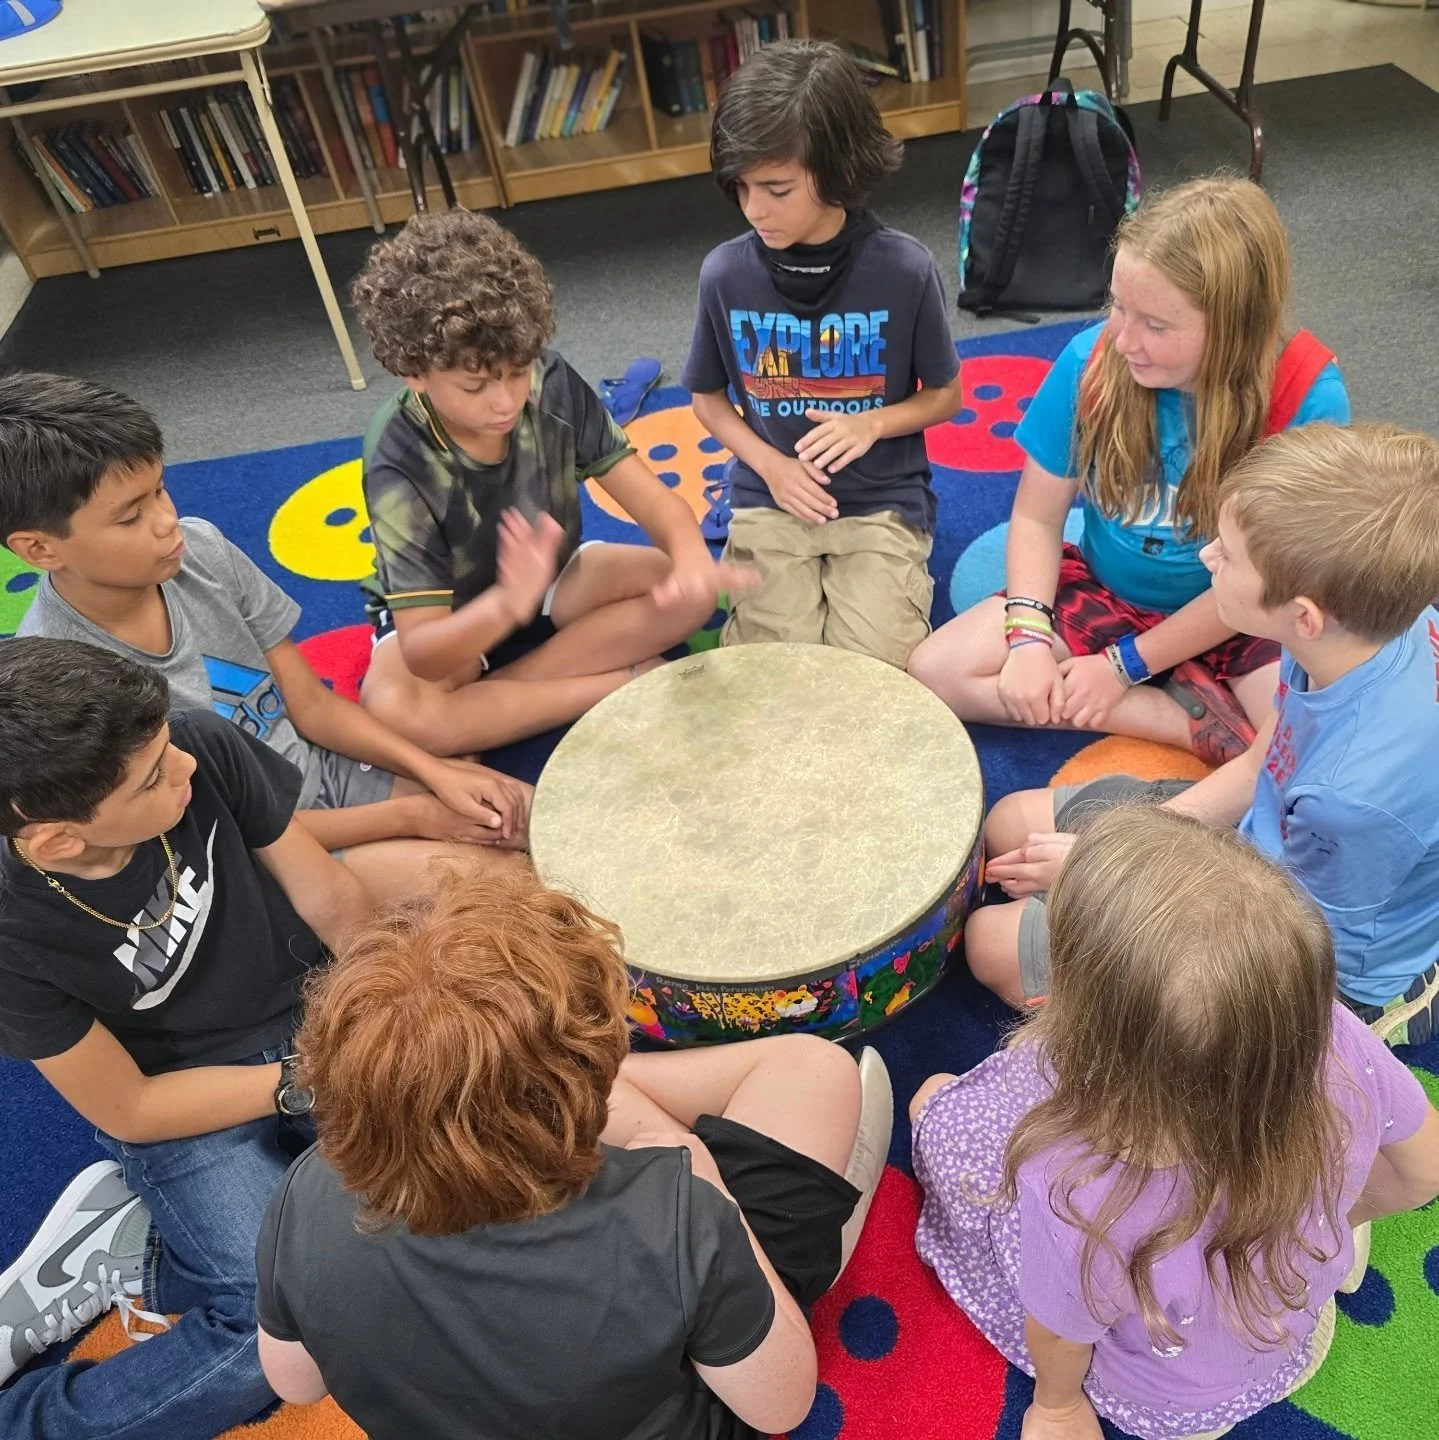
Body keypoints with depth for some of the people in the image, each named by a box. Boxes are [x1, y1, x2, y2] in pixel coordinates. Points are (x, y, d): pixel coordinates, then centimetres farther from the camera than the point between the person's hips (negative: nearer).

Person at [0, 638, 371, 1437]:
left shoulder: (206, 747, -22)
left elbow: (331, 898, -9)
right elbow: (130, 1111, -13)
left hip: (323, 1015, 5)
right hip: (187, 1111, -4)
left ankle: (131, 1256, 1)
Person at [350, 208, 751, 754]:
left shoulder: (552, 385, -21)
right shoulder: (401, 466, -31)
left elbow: (652, 499, -23)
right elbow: (423, 653, -35)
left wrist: (694, 560, -46)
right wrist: (509, 604, -56)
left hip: (553, 580, 4)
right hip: (449, 619, -3)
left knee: (689, 591, -19)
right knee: (392, 709, -35)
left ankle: (490, 695, -16)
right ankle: (623, 685, -20)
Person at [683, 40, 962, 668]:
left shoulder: (904, 269, -11)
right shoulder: (725, 273, -7)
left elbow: (945, 396, 2)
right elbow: (708, 398, 7)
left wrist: (872, 423, -18)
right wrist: (770, 465, -10)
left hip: (881, 502, 0)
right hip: (769, 499, 1)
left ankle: (857, 574, 14)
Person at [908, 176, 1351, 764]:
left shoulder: (1307, 399, -23)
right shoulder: (1091, 361, -17)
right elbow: (1038, 516, -7)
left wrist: (1125, 665, -16)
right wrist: (1029, 637, -20)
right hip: (1104, 594, 4)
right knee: (934, 671, -17)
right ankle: (1198, 717, -14)